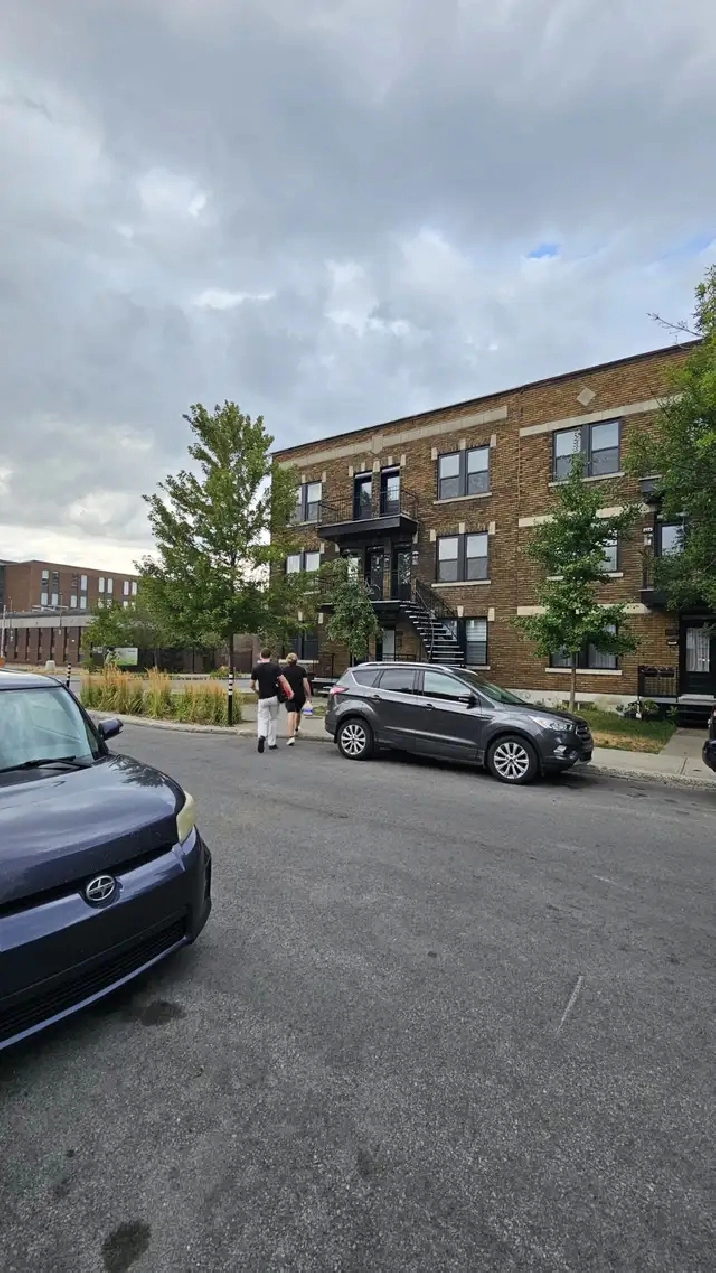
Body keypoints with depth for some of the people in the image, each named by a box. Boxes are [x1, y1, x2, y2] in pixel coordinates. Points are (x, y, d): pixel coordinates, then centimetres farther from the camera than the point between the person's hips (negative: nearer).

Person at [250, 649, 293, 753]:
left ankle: (261, 736, -24)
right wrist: (290, 691, -14)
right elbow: (283, 680, -14)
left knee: (262, 719, 6)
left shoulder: (255, 668, -1)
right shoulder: (275, 666, -3)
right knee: (273, 719, 14)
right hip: (274, 697, 0)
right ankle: (272, 743, 17)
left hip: (262, 698, 0)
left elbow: (252, 685, 5)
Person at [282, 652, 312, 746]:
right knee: (298, 713, 25)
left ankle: (291, 737, -20)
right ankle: (296, 730, 45)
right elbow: (305, 684, -3)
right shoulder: (302, 670, 1)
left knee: (291, 715, -9)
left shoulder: (284, 671, 0)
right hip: (300, 695, 2)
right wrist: (308, 696, 3)